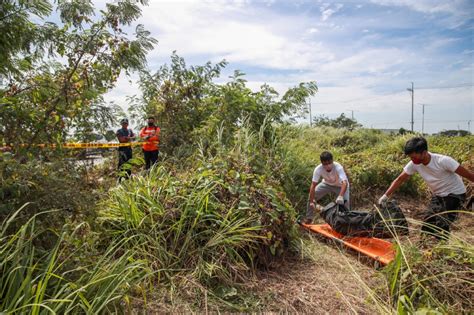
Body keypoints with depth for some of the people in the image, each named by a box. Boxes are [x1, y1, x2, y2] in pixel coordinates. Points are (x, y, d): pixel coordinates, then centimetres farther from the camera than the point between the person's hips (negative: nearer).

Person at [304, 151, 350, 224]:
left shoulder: (338, 167, -39)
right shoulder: (318, 169, -32)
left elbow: (345, 183, -51)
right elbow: (313, 185, -30)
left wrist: (340, 196, -67)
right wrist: (311, 201, -35)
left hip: (340, 185, -2)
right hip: (327, 184, 2)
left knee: (345, 201, -24)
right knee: (311, 196, -9)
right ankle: (309, 218, 10)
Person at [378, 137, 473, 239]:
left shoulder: (443, 161, -30)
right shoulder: (414, 164, -15)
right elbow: (400, 179, -7)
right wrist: (386, 196, -15)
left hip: (455, 194, -6)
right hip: (438, 195, 6)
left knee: (441, 228, -15)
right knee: (426, 227, 3)